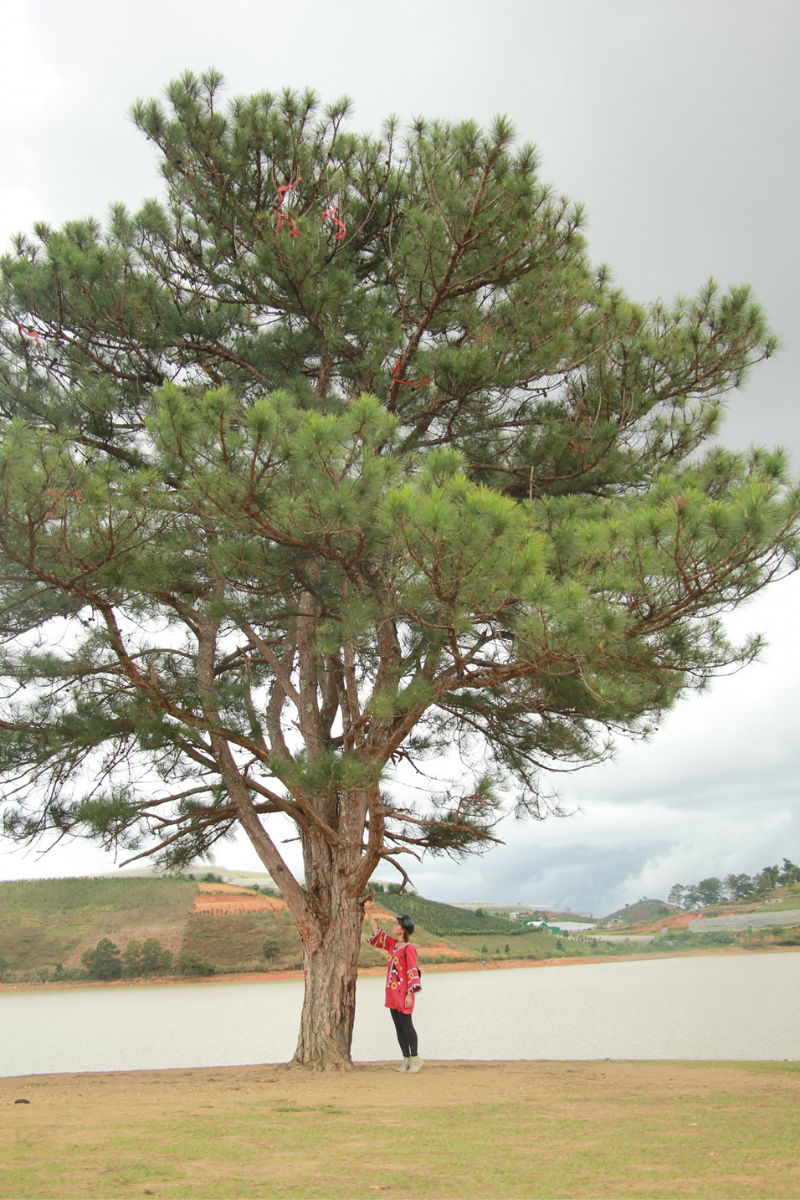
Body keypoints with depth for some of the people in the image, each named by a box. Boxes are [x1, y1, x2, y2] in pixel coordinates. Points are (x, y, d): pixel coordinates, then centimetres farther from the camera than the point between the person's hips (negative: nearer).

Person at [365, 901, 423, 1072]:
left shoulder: (408, 948, -12)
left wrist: (410, 994, -18)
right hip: (392, 993, 8)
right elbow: (377, 932, 18)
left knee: (406, 1025, -3)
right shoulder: (392, 944, 10)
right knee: (398, 1027, 10)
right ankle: (406, 1059, 16)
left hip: (403, 994, -8)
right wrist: (369, 913, 13)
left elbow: (412, 972, -15)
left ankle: (415, 1059, 6)